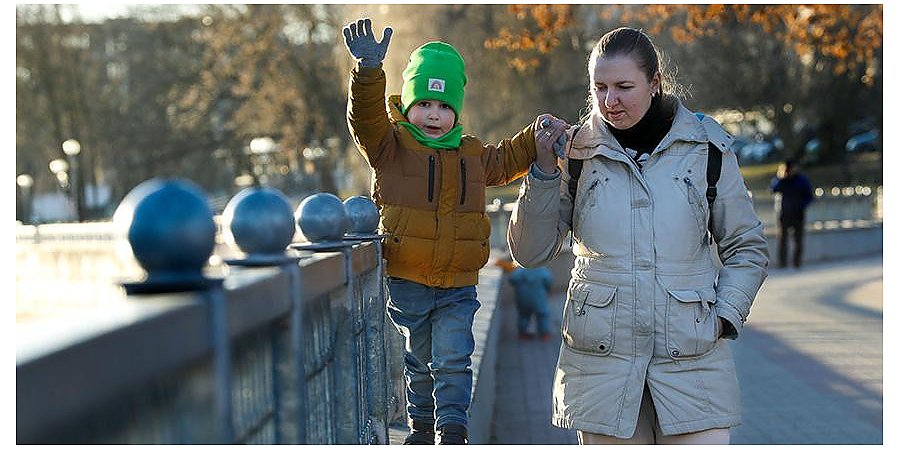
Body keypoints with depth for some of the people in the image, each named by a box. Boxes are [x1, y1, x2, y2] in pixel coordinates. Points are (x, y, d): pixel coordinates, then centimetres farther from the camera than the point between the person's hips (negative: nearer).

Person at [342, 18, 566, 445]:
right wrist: (368, 70, -42)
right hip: (406, 283, -2)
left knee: (452, 360, -5)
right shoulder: (389, 146, -5)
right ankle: (421, 425, 30)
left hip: (457, 286, 2)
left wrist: (537, 137, 9)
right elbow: (365, 118, -24)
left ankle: (453, 430, 1)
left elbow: (507, 160, 27)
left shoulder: (472, 155, 8)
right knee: (419, 358, 13)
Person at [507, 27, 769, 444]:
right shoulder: (576, 150, 5)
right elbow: (530, 253, 2)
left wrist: (725, 316, -2)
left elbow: (746, 248, 12)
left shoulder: (706, 147, 4)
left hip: (692, 356, 0)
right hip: (601, 358, 1)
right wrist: (545, 172, -9)